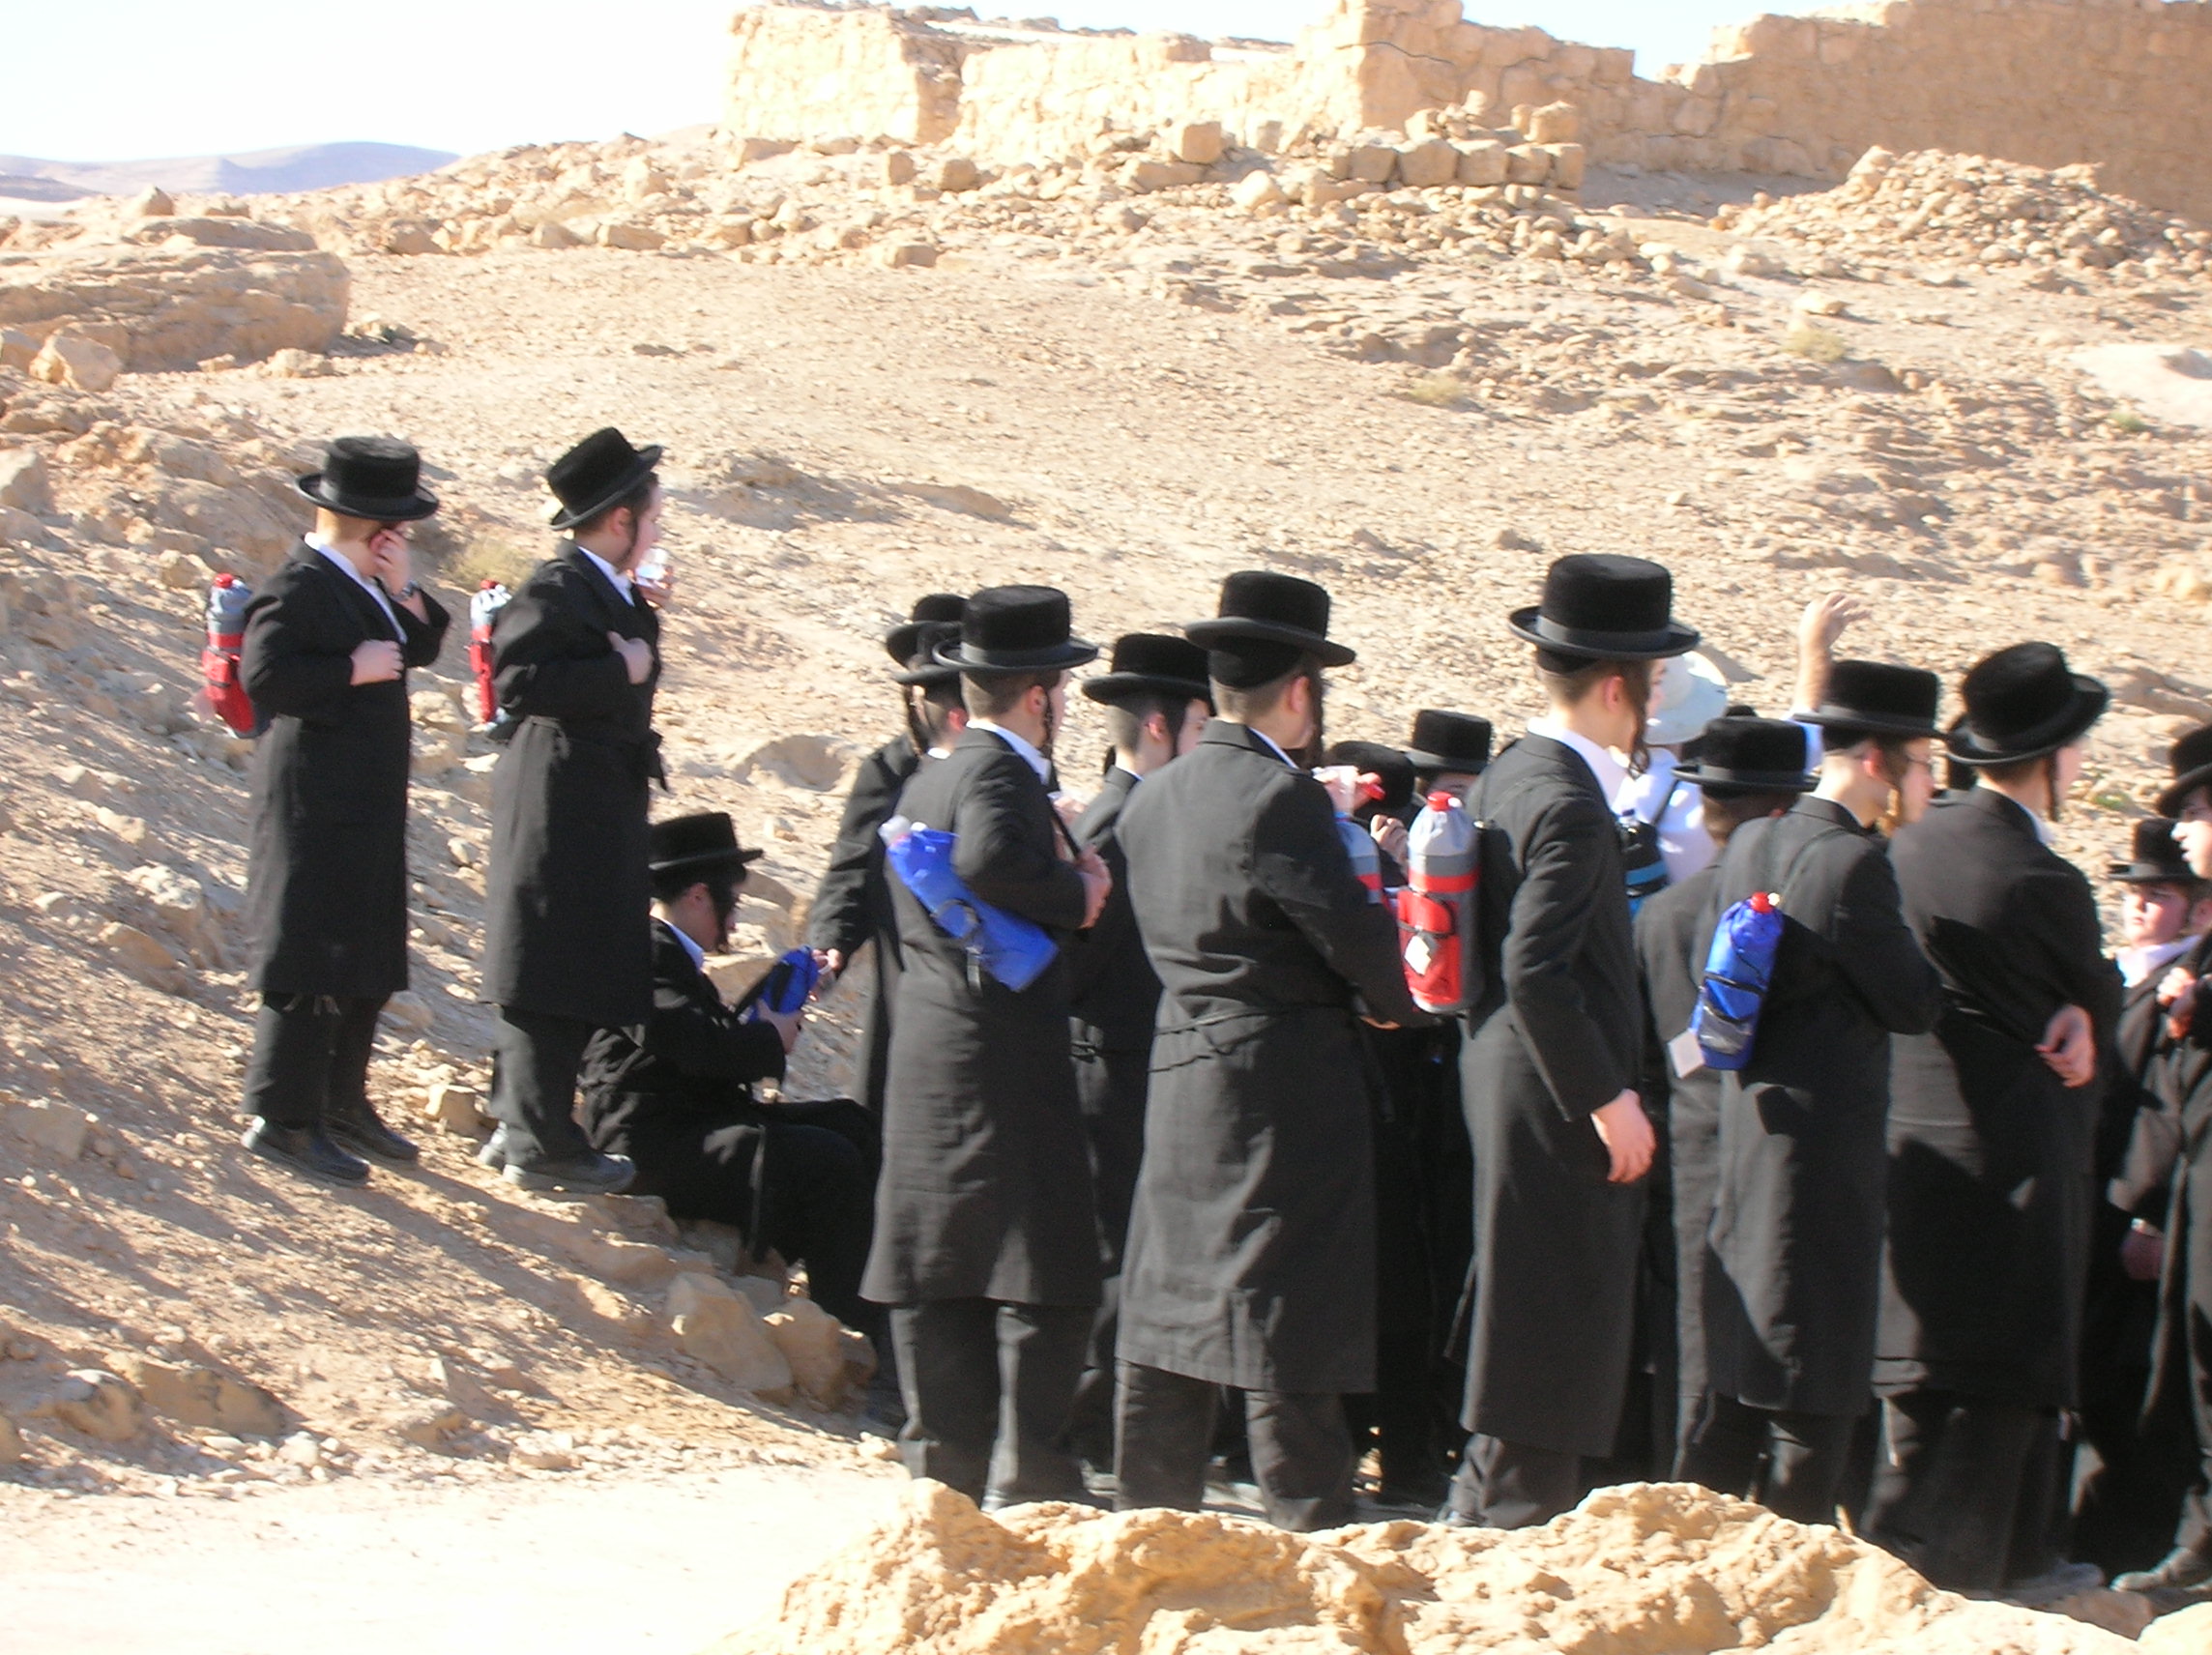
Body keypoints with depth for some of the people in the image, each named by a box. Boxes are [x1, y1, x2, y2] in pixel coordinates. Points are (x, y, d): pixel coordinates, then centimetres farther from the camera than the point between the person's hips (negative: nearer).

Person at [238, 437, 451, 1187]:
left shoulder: (365, 585, 12)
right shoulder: (297, 588, -16)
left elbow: (423, 648, 13)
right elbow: (264, 674, -27)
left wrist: (405, 596, -4)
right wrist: (352, 671, -22)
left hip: (370, 806, 10)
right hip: (316, 807, -10)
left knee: (369, 966, 16)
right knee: (312, 965, -7)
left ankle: (342, 1103, 26)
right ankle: (282, 1119, -2)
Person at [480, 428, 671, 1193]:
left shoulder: (606, 587, 12)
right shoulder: (558, 587, -17)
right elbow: (519, 679, -26)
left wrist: (641, 612, 5)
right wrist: (621, 670, -21)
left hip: (600, 804, 10)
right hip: (564, 805, -10)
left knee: (576, 970, 16)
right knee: (558, 973, -5)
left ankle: (522, 1123, 24)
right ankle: (542, 1142, 0)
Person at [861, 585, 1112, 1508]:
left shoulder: (924, 783, 17)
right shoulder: (998, 775, -12)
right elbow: (990, 862, -32)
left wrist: (1070, 883, 8)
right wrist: (1077, 893, -15)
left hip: (927, 1063, 9)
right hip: (1006, 1059, -9)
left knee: (937, 1265, 10)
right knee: (1046, 1265, -5)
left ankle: (946, 1458, 14)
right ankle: (1028, 1477, -8)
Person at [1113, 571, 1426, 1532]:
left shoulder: (1151, 803, 11)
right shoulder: (1280, 796, -15)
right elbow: (1353, 931, -15)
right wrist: (1394, 1006, 5)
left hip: (1178, 1074, 8)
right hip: (1286, 1081, -8)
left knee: (1170, 1302, 13)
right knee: (1289, 1312, -6)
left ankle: (1150, 1519, 18)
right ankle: (1310, 1526, -5)